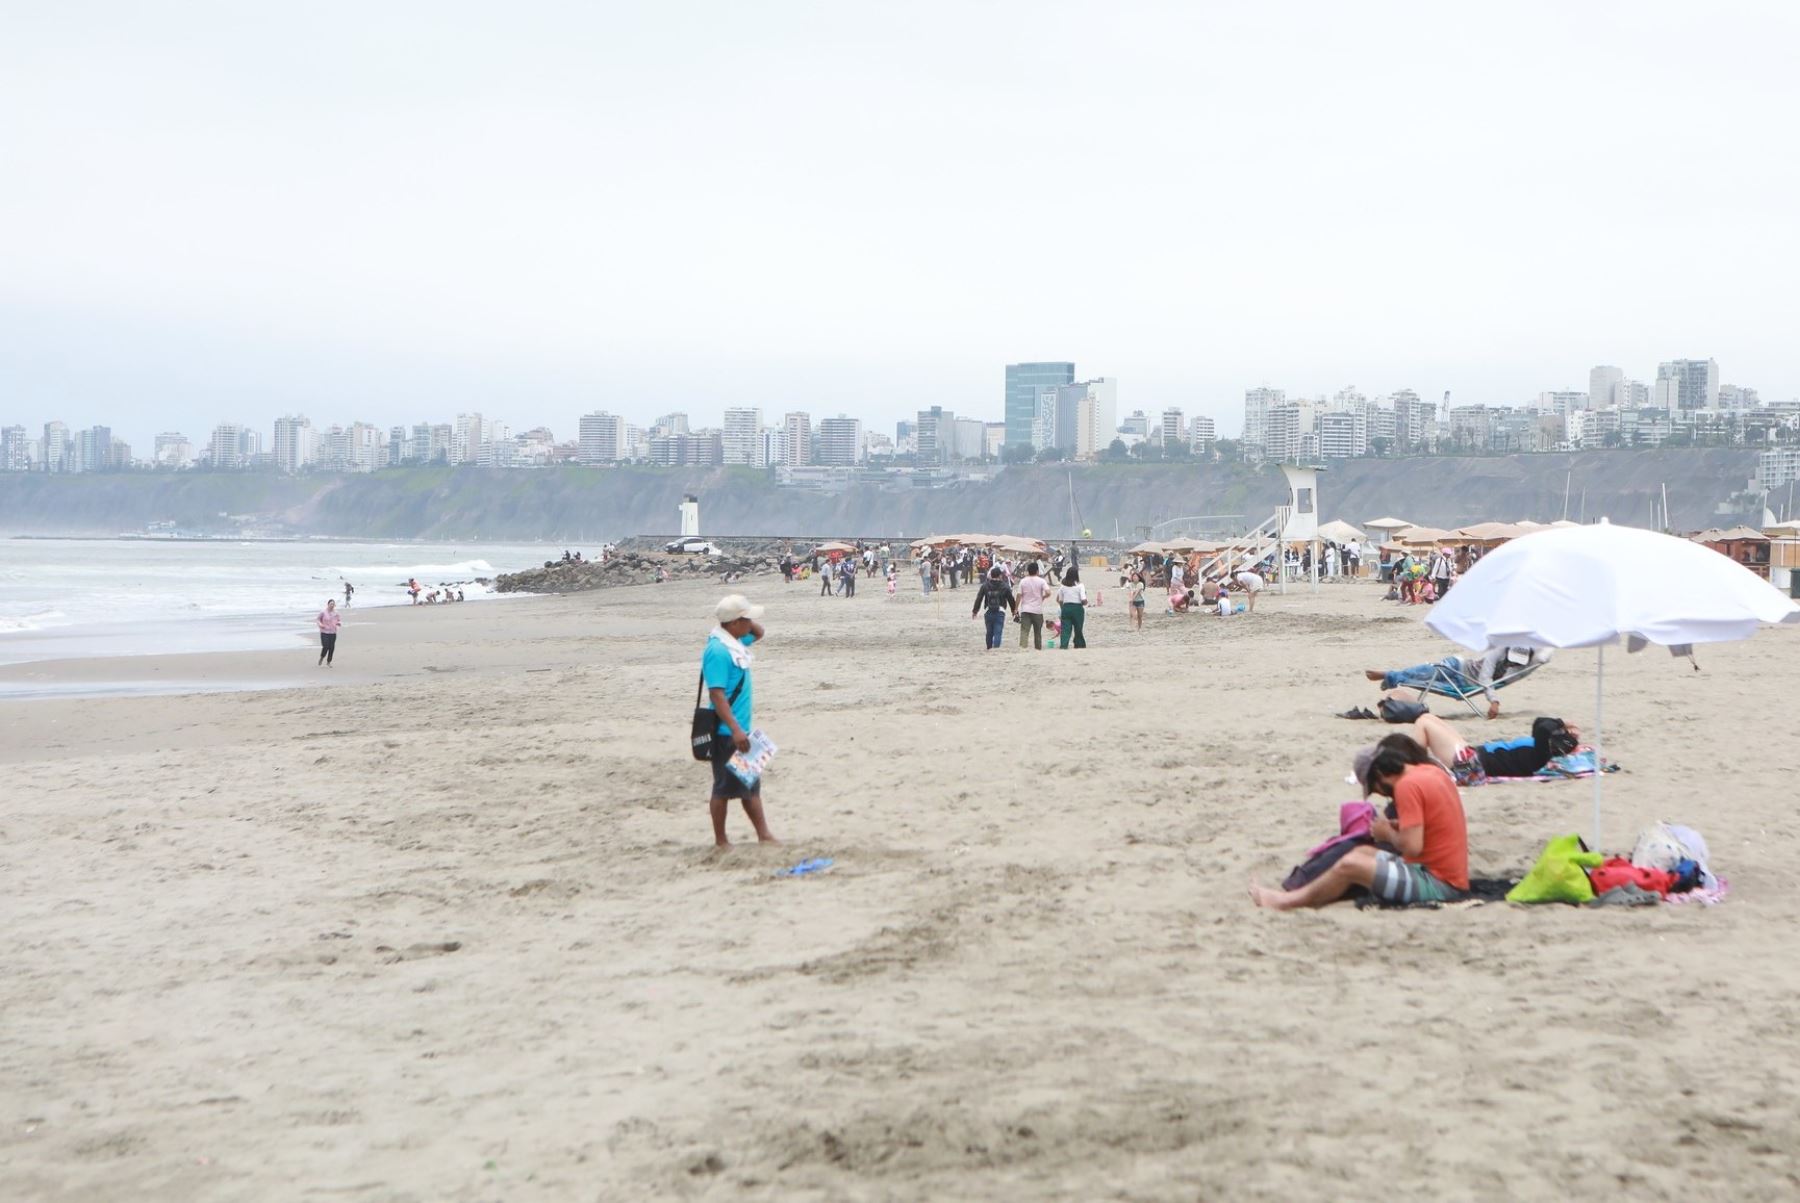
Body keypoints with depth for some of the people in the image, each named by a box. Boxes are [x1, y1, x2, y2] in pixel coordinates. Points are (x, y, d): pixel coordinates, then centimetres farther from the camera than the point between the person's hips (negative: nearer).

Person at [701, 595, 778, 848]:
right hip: (726, 732, -10)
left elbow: (759, 634, 29)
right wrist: (735, 729, -28)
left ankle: (764, 835, 21)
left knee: (751, 784, 14)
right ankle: (720, 841, 12)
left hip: (740, 729, 10)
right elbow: (716, 694, -25)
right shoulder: (718, 651, -21)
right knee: (725, 787, 1)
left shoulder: (735, 642, 7)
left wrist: (750, 624, 5)